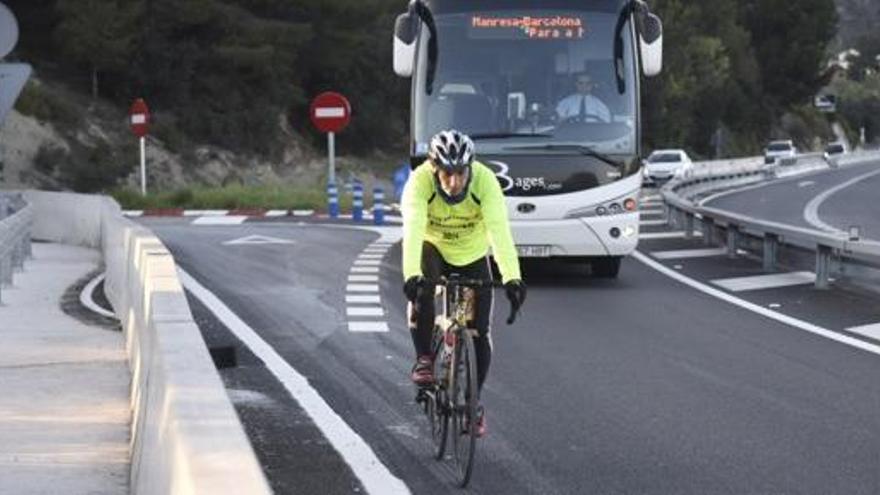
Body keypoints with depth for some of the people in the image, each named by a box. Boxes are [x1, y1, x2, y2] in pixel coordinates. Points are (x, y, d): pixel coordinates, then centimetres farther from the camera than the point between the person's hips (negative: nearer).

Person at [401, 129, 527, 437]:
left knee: (479, 332, -4)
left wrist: (512, 278, -53)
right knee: (421, 290, -35)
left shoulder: (485, 180, -31)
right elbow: (413, 229, -44)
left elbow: (499, 229, -41)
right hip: (433, 248, -1)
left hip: (473, 254, 1)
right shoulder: (420, 181, -32)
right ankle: (424, 359, -17)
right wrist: (411, 274, -59)